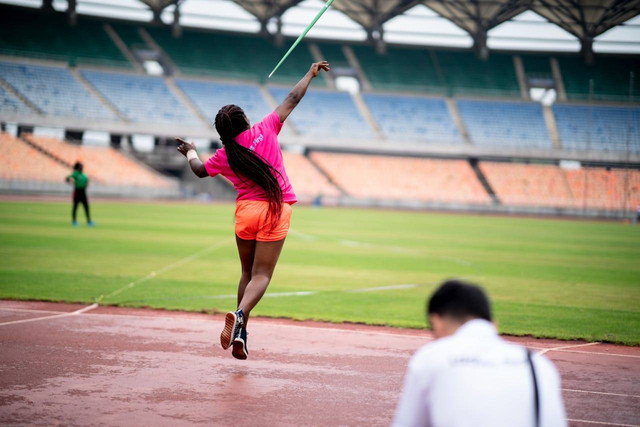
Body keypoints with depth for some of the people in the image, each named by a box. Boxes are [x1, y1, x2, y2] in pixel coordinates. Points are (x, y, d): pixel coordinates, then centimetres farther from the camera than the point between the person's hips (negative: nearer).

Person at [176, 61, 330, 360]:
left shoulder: (223, 156, 1)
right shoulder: (265, 129, -3)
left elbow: (200, 170, 23)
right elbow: (292, 100, 6)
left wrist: (190, 153, 43)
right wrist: (311, 74, 19)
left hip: (245, 211, 2)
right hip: (275, 211, -2)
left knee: (248, 273, 16)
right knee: (261, 276, -3)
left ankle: (240, 335, 10)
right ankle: (240, 314, -31)